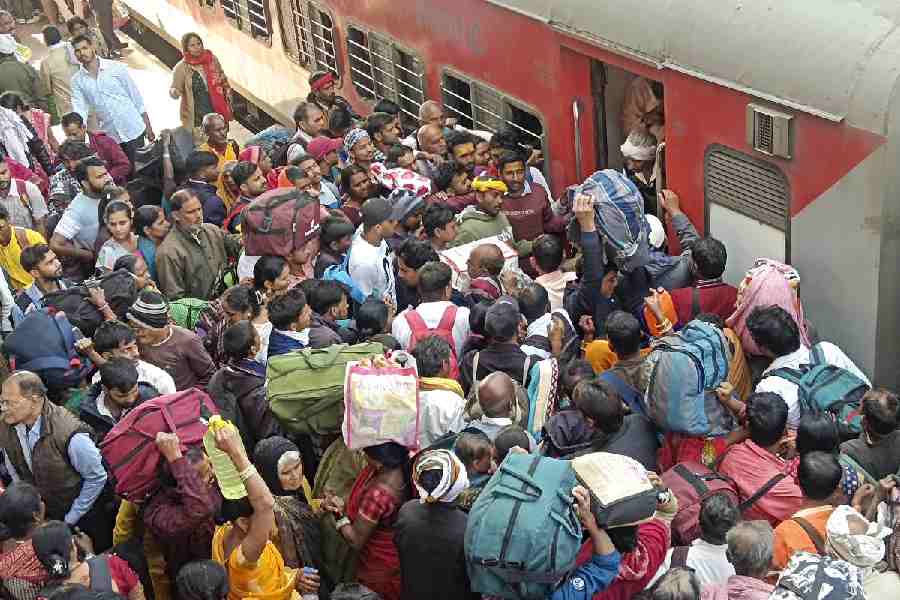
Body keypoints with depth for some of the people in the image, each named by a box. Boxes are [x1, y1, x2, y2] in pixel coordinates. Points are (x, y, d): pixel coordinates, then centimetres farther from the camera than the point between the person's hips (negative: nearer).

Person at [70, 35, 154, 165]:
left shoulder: (116, 67, -3)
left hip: (134, 131, -2)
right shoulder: (77, 81, 2)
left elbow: (136, 97, 1)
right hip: (109, 136, 2)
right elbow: (80, 112, -2)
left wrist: (148, 128, 0)